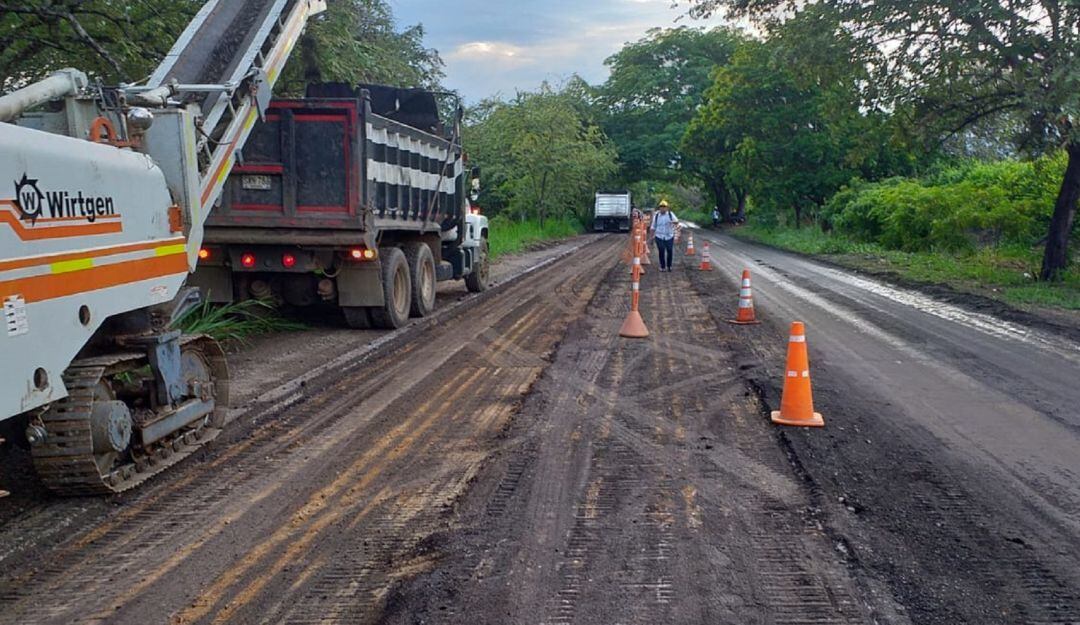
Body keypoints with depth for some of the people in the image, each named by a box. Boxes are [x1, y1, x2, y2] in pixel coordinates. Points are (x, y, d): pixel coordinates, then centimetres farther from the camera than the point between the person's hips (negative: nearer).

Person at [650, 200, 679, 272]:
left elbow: (676, 221, -13)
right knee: (661, 252, -3)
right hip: (659, 236, 0)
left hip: (669, 236, 0)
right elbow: (653, 227, 10)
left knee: (670, 251, 3)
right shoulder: (656, 215, 5)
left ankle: (669, 266, 22)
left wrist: (674, 222, -37)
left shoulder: (670, 214, 2)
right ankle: (662, 266, 10)